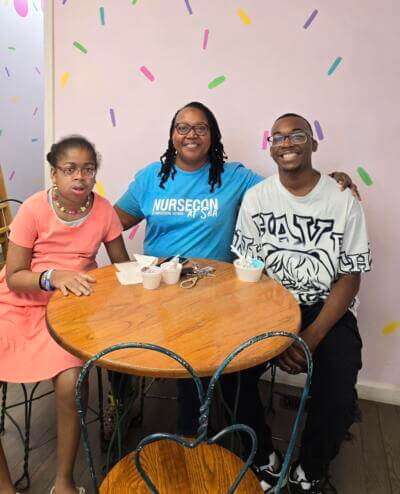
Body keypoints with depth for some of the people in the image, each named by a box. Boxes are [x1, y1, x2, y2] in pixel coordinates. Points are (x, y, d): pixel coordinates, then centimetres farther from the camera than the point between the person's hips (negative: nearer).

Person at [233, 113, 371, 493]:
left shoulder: (343, 200, -3)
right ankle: (266, 458, 7)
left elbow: (350, 278, -4)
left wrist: (312, 336, -18)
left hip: (327, 309, 0)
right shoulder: (256, 198, 0)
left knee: (337, 399, -22)